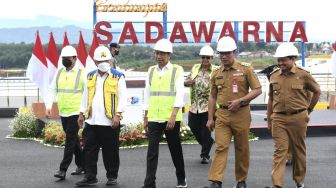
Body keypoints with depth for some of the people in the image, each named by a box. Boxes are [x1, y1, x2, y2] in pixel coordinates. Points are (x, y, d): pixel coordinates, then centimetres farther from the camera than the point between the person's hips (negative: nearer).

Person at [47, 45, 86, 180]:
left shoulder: (81, 74, -7)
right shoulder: (59, 73, 9)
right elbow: (52, 90, 11)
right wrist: (48, 106, 1)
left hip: (76, 113, -6)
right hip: (63, 113, 6)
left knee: (70, 140, -7)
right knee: (73, 139, 14)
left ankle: (63, 169, -5)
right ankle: (81, 165, 27)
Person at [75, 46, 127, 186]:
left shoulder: (117, 77, -1)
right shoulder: (90, 77, 14)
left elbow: (122, 98, -6)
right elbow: (85, 96, 20)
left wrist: (117, 115, -14)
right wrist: (82, 113, 15)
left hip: (110, 121, -4)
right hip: (91, 121, 4)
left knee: (110, 151, 4)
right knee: (89, 150, 4)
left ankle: (112, 177, 16)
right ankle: (90, 177, 11)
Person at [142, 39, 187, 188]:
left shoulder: (177, 70, -3)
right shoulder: (151, 71, 9)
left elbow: (179, 94, -10)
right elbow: (147, 95, 13)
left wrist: (173, 116, -19)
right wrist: (145, 117, 12)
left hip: (171, 118, -2)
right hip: (154, 118, 3)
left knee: (175, 149, 11)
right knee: (152, 150, -3)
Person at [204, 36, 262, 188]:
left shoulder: (245, 69, -3)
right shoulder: (216, 74, 9)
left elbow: (257, 90, -5)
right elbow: (212, 97, 14)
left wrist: (240, 100, -16)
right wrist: (210, 118, 9)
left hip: (241, 114, -2)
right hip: (222, 114, 2)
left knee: (242, 149, 8)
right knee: (221, 147, -7)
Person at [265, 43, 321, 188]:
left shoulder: (303, 75, -5)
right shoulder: (274, 76, 4)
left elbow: (317, 92, 9)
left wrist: (308, 110, 11)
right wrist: (269, 119, 12)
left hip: (298, 118, -1)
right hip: (279, 118, 2)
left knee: (298, 150, 11)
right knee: (280, 150, -4)